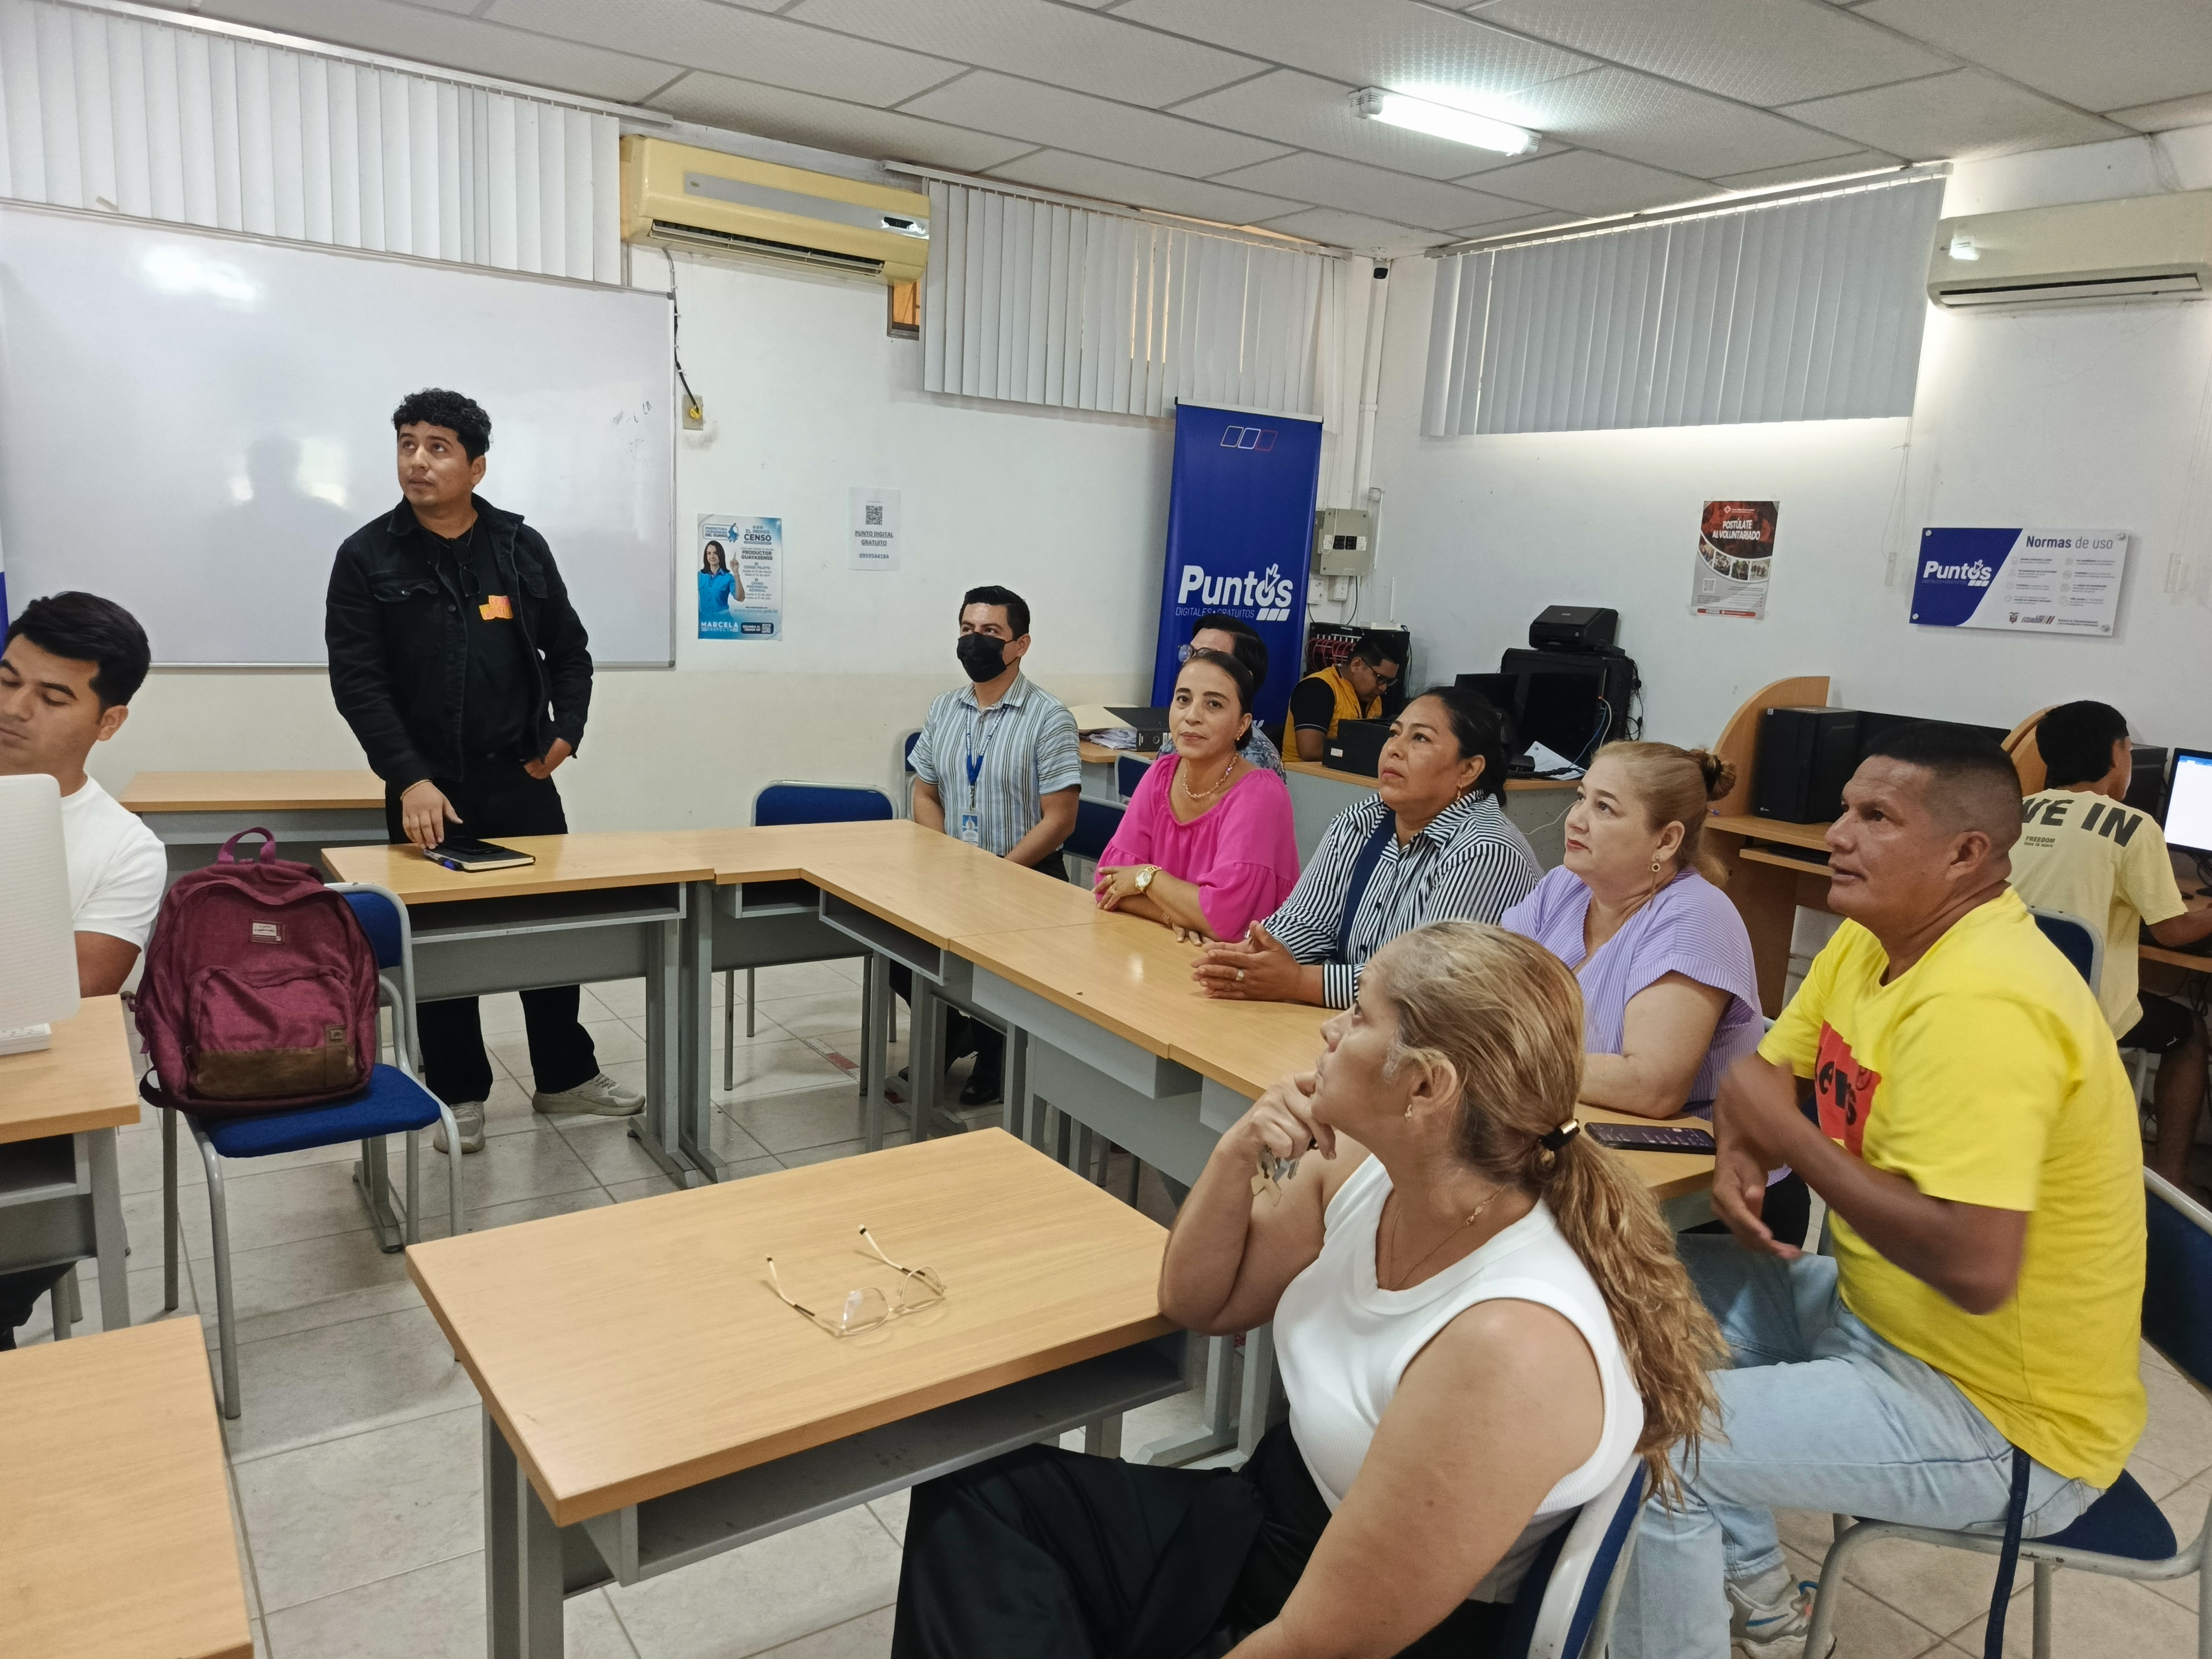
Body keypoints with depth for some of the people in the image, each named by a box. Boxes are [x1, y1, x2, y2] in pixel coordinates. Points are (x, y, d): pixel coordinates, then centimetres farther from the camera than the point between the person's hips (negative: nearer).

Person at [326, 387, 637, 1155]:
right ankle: (459, 1095, 21)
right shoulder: (367, 557, -3)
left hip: (521, 778, 2)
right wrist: (410, 778, -20)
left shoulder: (522, 546, 5)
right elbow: (356, 680, -10)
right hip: (427, 786, -2)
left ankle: (566, 1077, 25)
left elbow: (569, 649, 13)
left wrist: (566, 732, -1)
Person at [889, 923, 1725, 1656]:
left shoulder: (1509, 1348, -34)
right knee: (976, 1491, 1)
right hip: (1265, 1517, 7)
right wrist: (1235, 1156, -15)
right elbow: (1196, 1302, 4)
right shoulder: (1365, 1168, -11)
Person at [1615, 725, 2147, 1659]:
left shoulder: (1979, 1006, -30)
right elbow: (1761, 1072, 11)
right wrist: (1737, 1154, -12)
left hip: (2000, 1420, -9)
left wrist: (1789, 1136, -24)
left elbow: (1977, 1268, -36)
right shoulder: (1871, 940, 0)